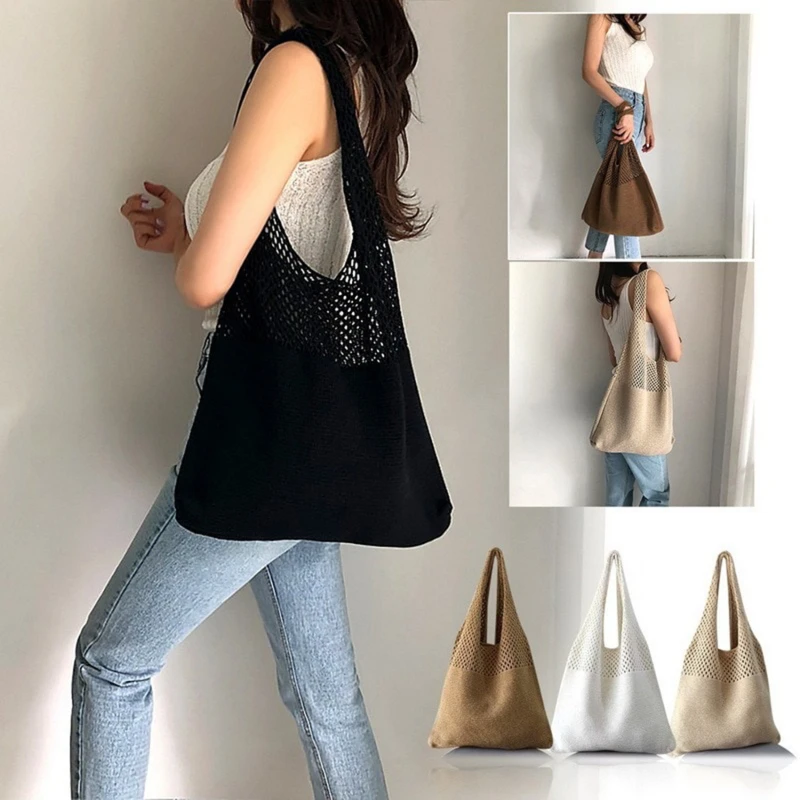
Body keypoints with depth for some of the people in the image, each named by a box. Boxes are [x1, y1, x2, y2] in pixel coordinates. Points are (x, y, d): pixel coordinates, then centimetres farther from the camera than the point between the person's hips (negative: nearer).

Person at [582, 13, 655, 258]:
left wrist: (648, 122, 18)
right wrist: (624, 107, -20)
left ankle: (594, 258, 21)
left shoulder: (638, 28, 21)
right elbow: (590, 71, -12)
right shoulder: (604, 17, -2)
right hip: (616, 113, -8)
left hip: (635, 114, 8)